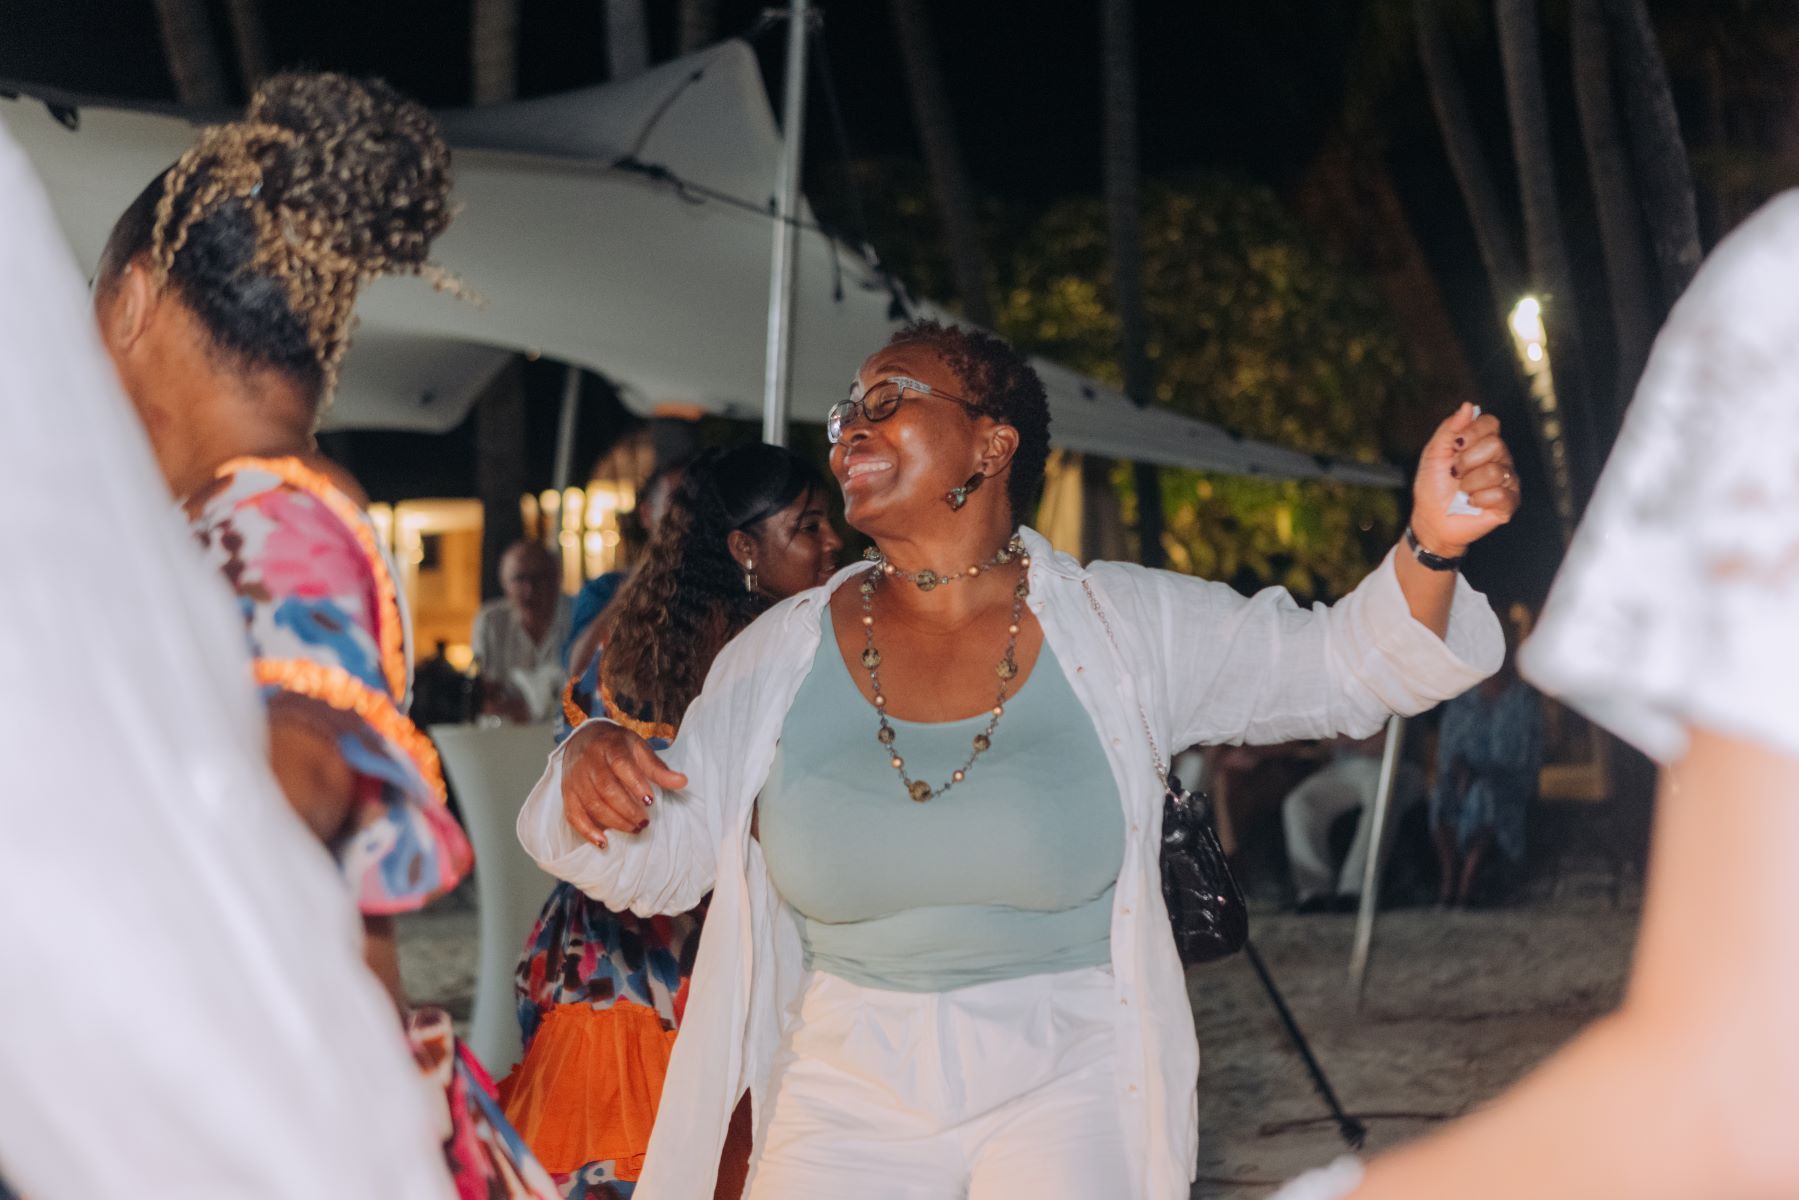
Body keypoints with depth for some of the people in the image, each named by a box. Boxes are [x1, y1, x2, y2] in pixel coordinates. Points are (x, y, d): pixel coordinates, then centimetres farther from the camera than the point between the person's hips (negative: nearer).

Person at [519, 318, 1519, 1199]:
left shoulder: (1124, 627, -4)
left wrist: (1430, 547, -22)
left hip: (1066, 1083, -2)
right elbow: (661, 860, 6)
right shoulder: (784, 653, 0)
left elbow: (1337, 664, -3)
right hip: (849, 1089, 2)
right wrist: (593, 768, -17)